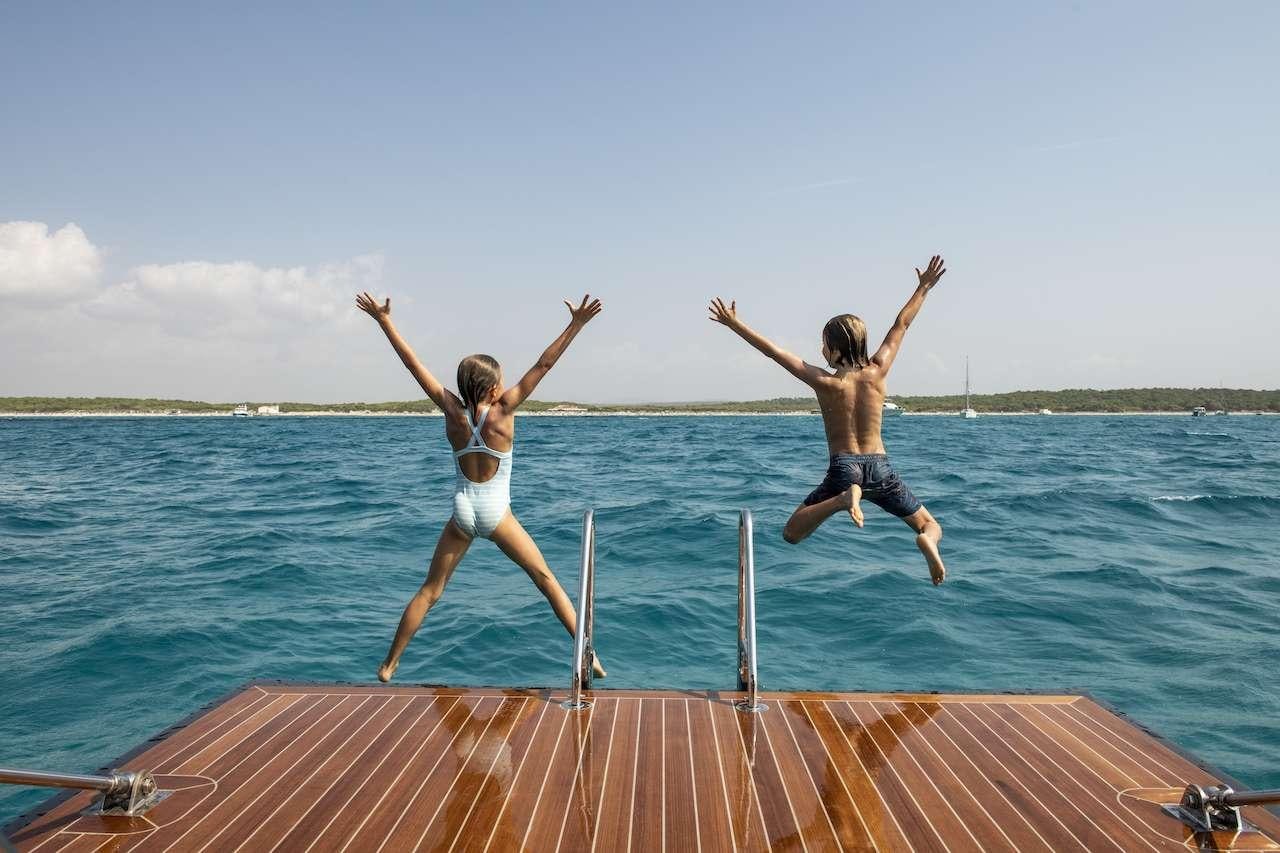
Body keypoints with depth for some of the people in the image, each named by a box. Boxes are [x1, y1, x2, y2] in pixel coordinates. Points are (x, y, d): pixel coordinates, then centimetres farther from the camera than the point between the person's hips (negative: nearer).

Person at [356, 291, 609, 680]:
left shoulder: (452, 411, -7)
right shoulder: (502, 412, -14)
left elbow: (414, 363, -4)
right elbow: (543, 365, -17)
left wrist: (383, 320, 2)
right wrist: (575, 325, -18)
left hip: (462, 512, 3)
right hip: (496, 513, -3)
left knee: (430, 590, 15)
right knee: (546, 579, 7)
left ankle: (389, 664, 20)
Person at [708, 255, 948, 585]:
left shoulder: (824, 382, -8)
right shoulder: (877, 372, 0)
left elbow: (773, 350, -6)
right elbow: (900, 326, 13)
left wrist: (735, 325, 0)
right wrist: (924, 287, 25)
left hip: (843, 469, -3)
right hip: (880, 468, 3)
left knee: (791, 534, 4)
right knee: (931, 526, 21)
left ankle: (843, 499, -22)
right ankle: (926, 541, -19)